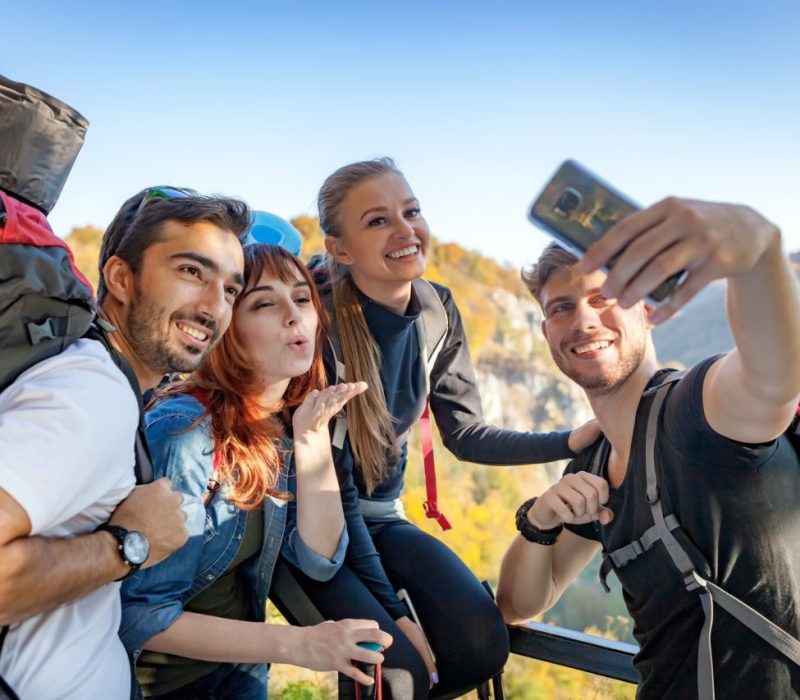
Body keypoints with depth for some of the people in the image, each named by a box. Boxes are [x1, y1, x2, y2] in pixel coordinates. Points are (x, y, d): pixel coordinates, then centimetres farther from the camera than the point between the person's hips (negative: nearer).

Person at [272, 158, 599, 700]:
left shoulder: (438, 311, -6)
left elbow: (467, 435, 0)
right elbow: (332, 486, -19)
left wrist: (581, 439, -12)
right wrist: (394, 612, -19)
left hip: (381, 517, 5)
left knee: (483, 646, -15)